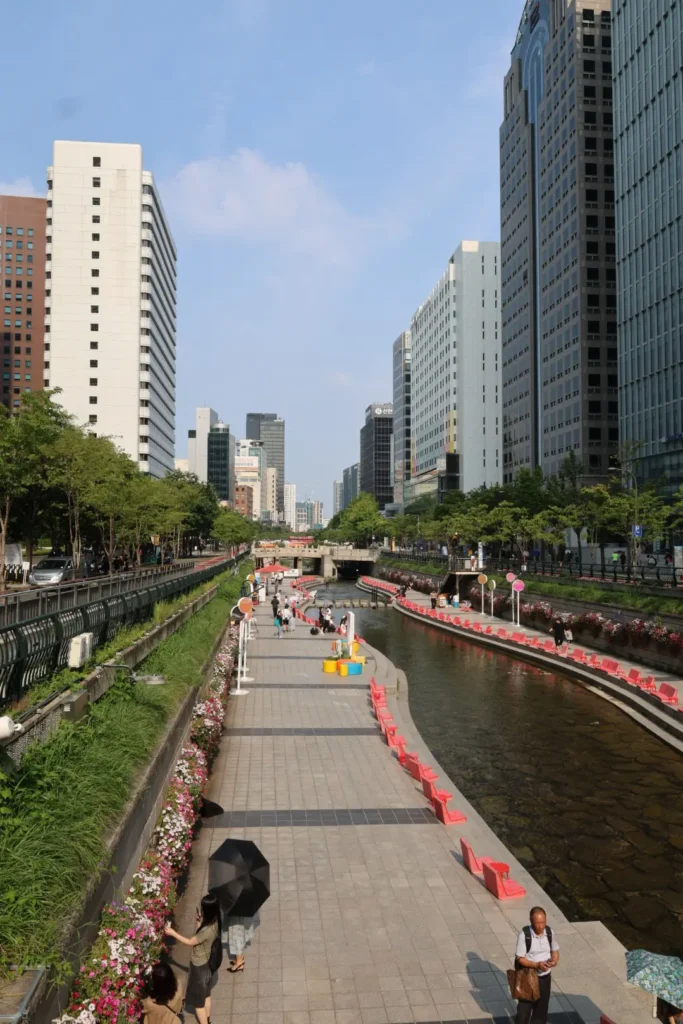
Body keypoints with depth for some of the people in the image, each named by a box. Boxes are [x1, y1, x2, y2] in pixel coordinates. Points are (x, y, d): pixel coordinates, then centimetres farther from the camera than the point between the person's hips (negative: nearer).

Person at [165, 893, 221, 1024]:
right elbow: (199, 936, 3)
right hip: (207, 963, 8)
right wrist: (199, 921, -10)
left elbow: (190, 942, -20)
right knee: (206, 994, 28)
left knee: (198, 1001, 13)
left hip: (200, 967, -8)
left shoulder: (207, 930, -37)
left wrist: (172, 933, -13)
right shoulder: (213, 922, -12)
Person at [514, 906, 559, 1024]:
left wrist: (554, 960, -15)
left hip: (545, 977, 4)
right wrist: (536, 965, -30)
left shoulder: (549, 932, -8)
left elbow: (555, 950, 7)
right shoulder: (524, 934, -23)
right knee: (524, 1008, 9)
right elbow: (520, 958, -18)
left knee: (541, 1009, 17)